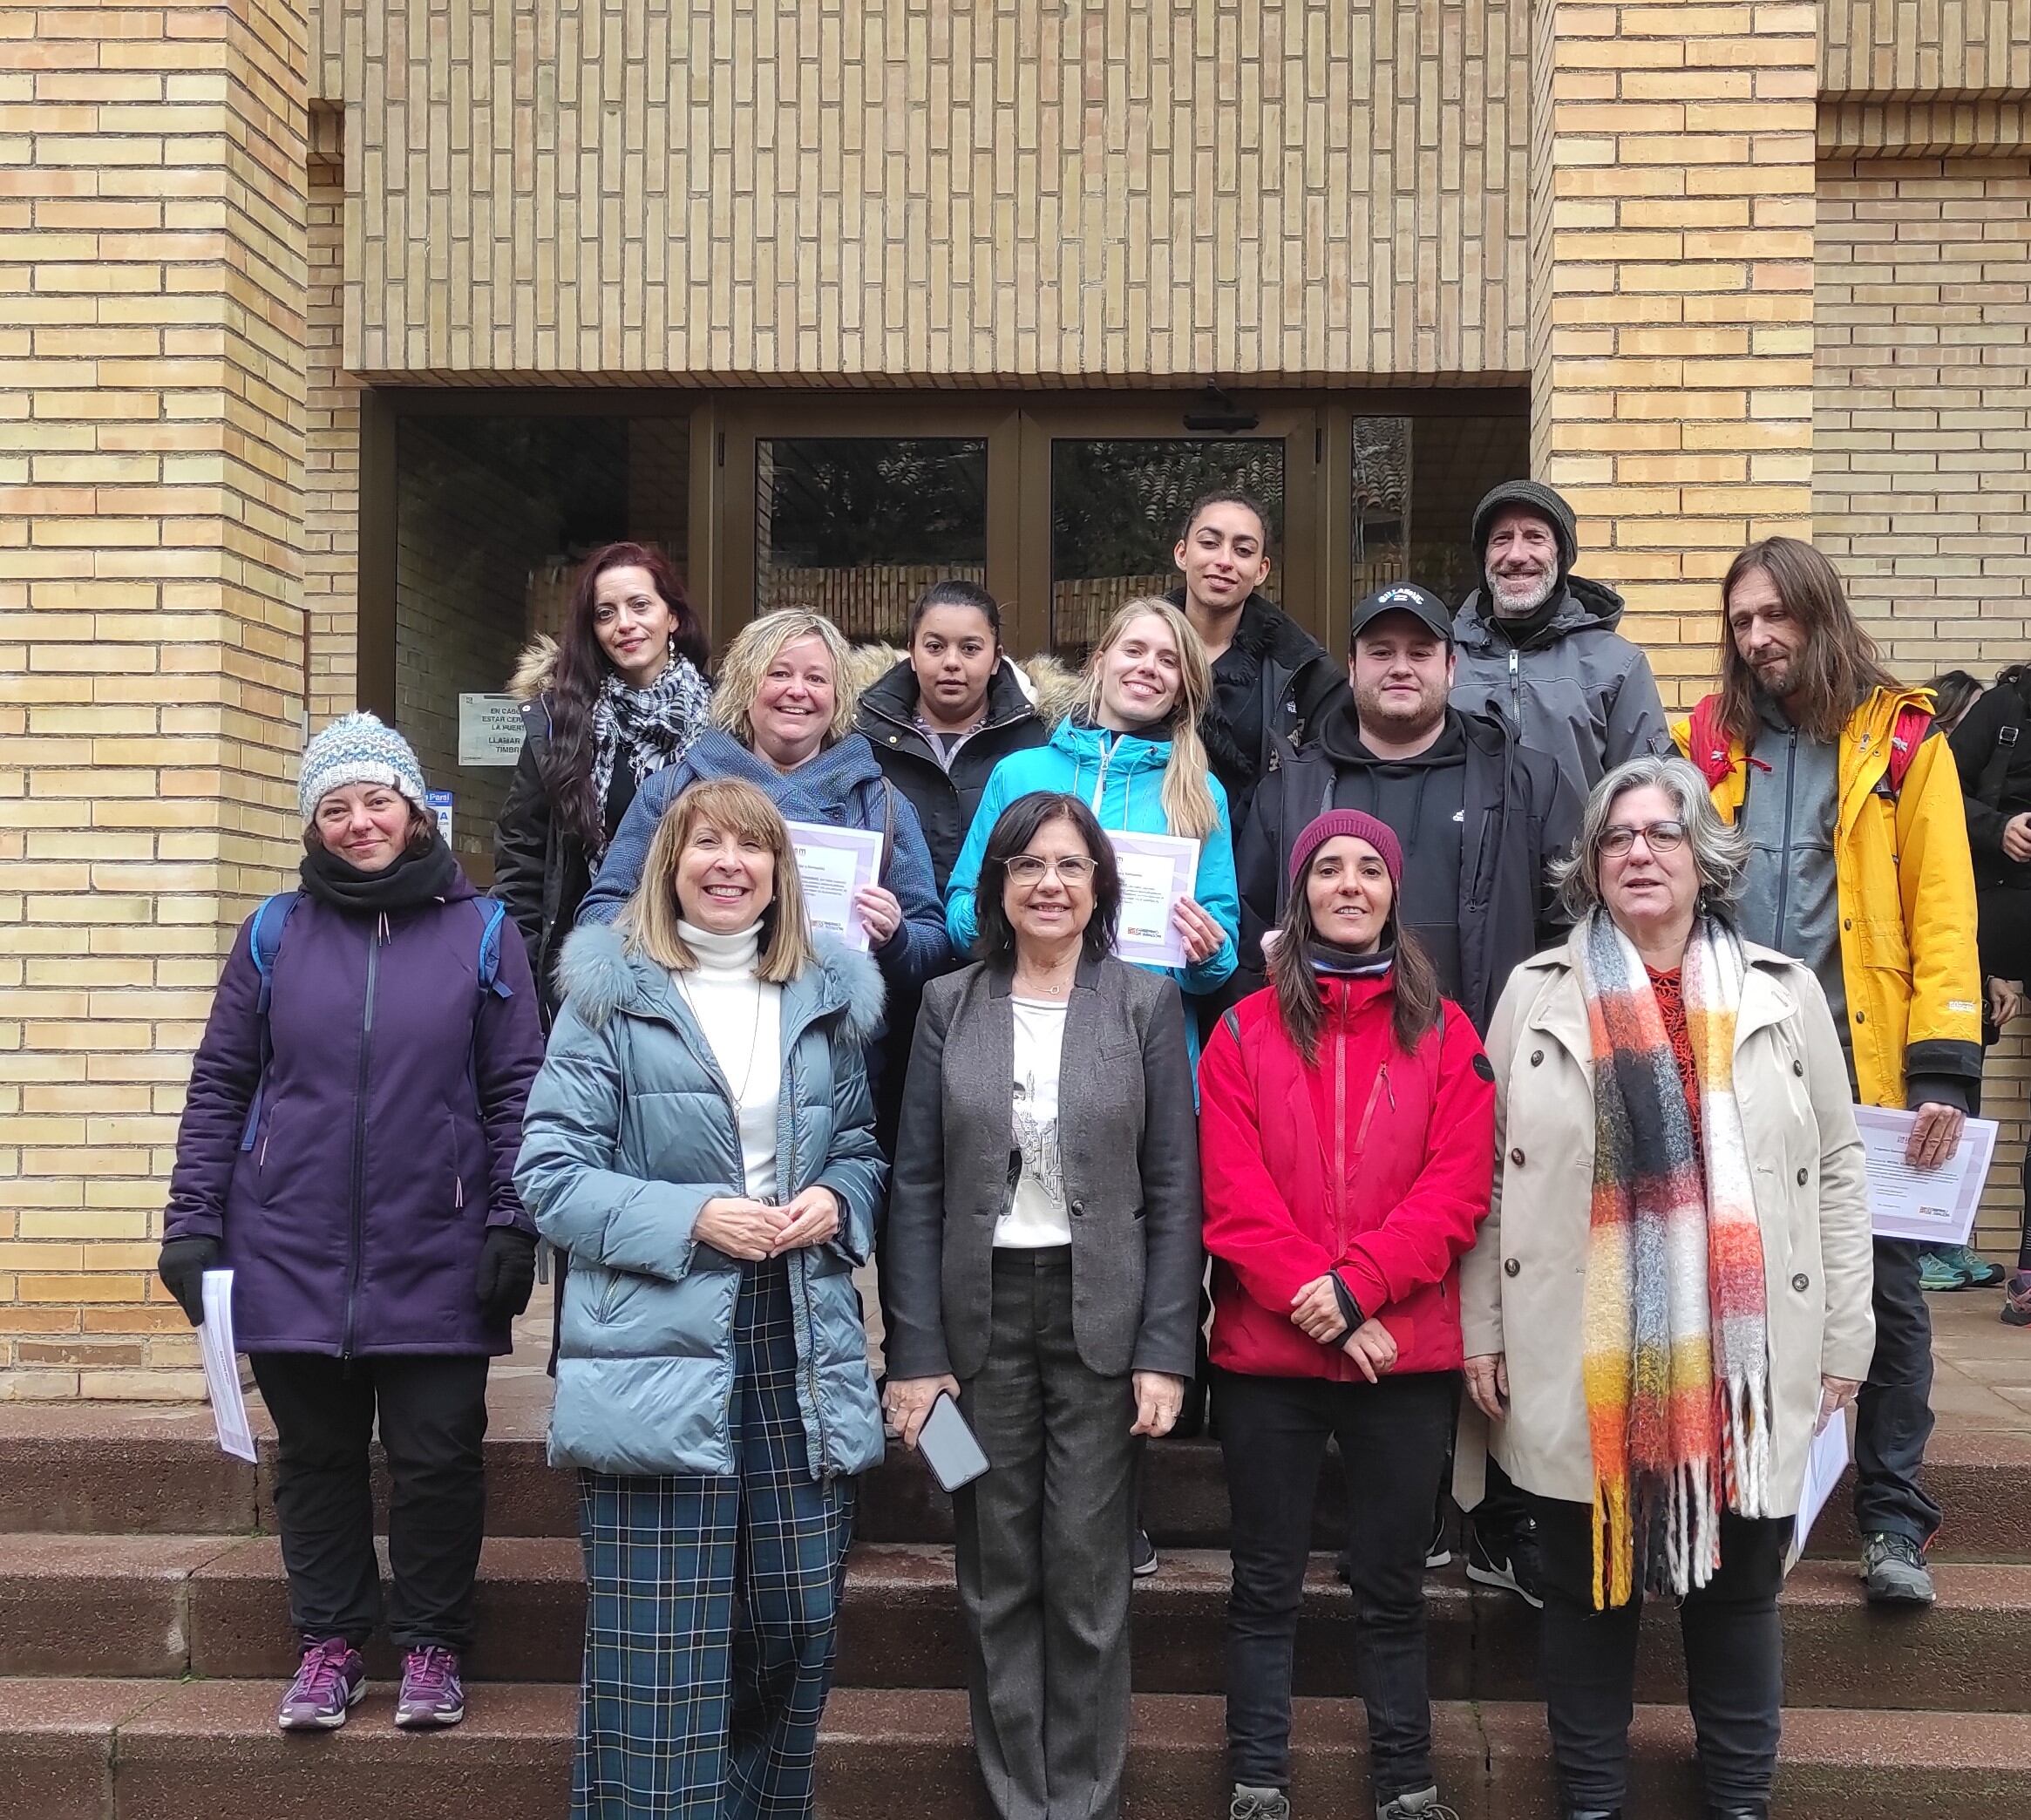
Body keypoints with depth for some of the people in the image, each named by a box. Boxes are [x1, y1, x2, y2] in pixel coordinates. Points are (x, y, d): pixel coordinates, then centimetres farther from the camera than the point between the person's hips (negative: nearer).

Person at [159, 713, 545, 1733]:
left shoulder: (479, 933, 1)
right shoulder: (275, 933, 4)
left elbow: (517, 1092, 0)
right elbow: (219, 1086, 6)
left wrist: (512, 1224, -7)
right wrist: (193, 1222, 1)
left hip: (435, 1261, -1)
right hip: (291, 1256, 2)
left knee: (437, 1457, 5)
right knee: (316, 1456, 11)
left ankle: (432, 1645, 21)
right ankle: (330, 1642, 25)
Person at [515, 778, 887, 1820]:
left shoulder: (827, 996, 13)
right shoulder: (610, 994, 0)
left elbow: (861, 1147, 20)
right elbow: (551, 1174, -4)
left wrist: (835, 1203, -2)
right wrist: (689, 1217, -16)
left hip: (799, 1345, 4)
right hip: (658, 1353, -4)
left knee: (799, 1625, 8)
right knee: (658, 1651, -4)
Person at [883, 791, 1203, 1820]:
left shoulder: (1146, 1004, 2)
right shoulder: (951, 1004, 5)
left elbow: (1174, 1190, 0)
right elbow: (917, 1188, 3)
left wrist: (1166, 1352, -6)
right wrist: (914, 1354, -2)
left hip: (1100, 1317, -1)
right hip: (981, 1313, 1)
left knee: (1088, 1575, 0)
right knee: (996, 1579, 6)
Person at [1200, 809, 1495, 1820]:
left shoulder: (1444, 1032, 5)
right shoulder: (1244, 1031, 4)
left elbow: (1458, 1188, -4)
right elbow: (1232, 1194, -4)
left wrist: (1356, 1284, -15)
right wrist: (1318, 1306, -14)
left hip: (1407, 1353, 0)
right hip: (1267, 1352, 0)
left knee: (1392, 1586, 10)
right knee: (1265, 1585, 8)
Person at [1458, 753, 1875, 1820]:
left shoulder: (1785, 995, 5)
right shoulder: (1537, 994, 4)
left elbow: (1836, 1171, 6)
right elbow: (1488, 1173, 4)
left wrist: (1843, 1339, 3)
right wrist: (1479, 1331, 1)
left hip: (1739, 1361, 1)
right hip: (1582, 1363, 0)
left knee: (1739, 1586, 12)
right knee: (1588, 1587, 11)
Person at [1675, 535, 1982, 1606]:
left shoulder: (1900, 740, 0)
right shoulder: (1709, 742, 8)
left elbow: (1944, 913, -5)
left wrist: (1944, 1067, -12)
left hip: (1860, 1063, -2)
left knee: (1883, 1287, 4)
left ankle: (1893, 1524, 15)